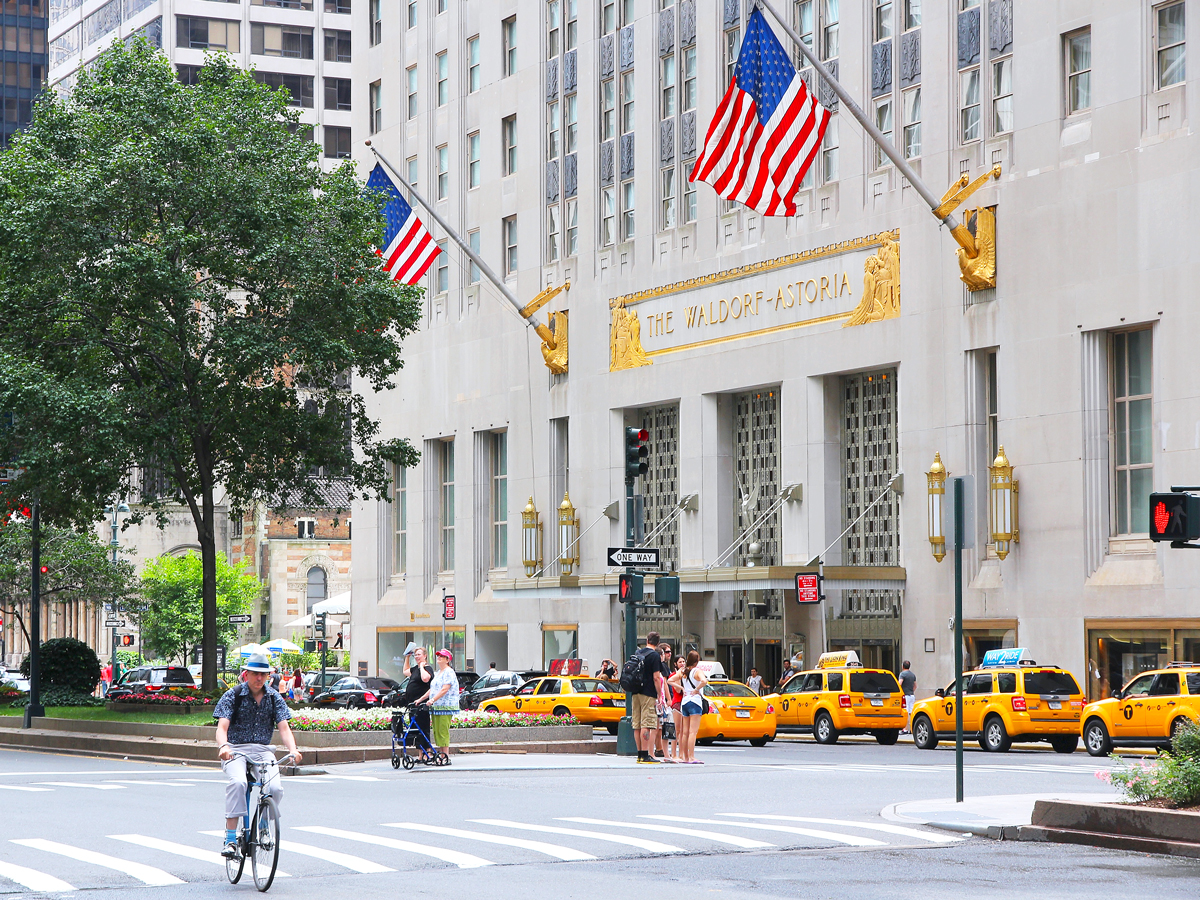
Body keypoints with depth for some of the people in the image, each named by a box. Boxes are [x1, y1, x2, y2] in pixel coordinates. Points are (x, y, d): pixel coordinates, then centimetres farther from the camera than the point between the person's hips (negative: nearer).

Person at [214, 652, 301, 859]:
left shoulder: (274, 697, 7)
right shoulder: (233, 695, -2)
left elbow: (284, 727, -1)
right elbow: (222, 727, -12)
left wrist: (293, 749, -22)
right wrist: (223, 746, -35)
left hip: (263, 751, 3)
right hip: (236, 749, -3)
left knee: (275, 789, -23)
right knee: (237, 782, -34)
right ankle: (230, 839, -33)